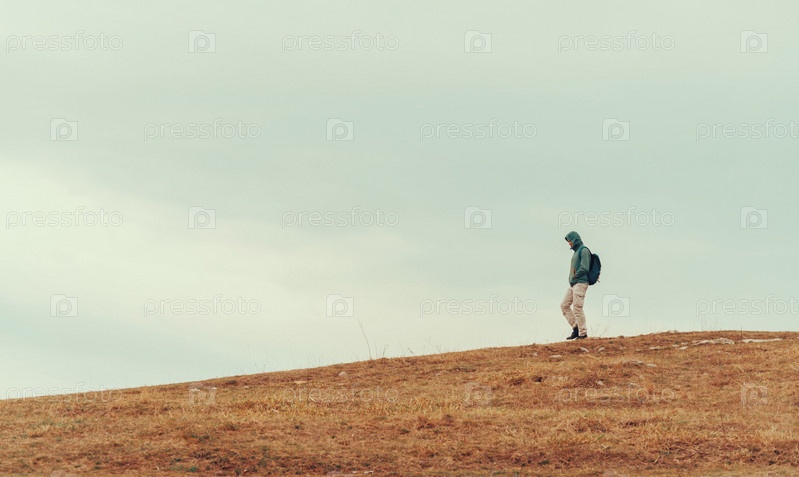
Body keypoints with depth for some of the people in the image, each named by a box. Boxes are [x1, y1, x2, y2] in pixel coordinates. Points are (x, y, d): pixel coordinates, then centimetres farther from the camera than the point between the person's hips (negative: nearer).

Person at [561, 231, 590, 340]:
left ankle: (583, 333, -9)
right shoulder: (576, 252, 21)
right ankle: (575, 327, 6)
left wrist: (574, 276, -6)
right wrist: (571, 279, 9)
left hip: (580, 283, -10)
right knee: (564, 305, 5)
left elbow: (584, 268, -16)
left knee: (577, 307, -12)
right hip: (573, 284, 10)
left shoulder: (584, 250, -7)